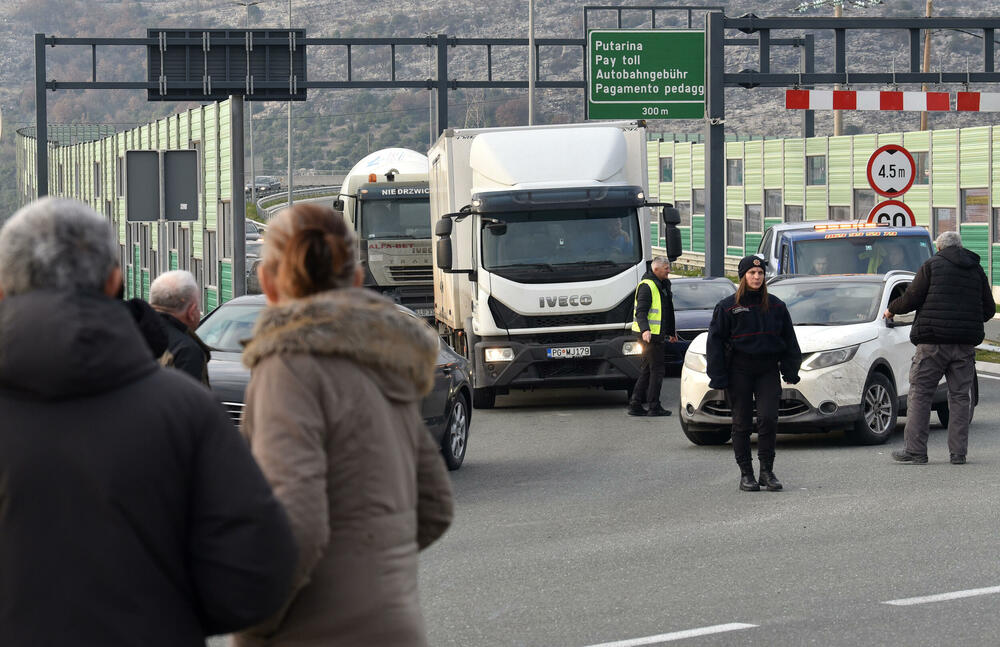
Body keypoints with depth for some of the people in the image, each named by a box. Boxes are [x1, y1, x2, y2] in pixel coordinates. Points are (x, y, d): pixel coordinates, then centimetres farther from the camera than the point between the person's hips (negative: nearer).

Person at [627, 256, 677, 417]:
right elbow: (640, 311, -22)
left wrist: (671, 332, 35)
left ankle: (635, 405, 14)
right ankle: (654, 407, -2)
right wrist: (645, 330, -35)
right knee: (657, 369, -6)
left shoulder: (661, 285, 19)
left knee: (646, 370, 11)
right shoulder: (647, 286, -13)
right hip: (650, 334, -10)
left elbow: (665, 312, 30)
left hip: (656, 333, 10)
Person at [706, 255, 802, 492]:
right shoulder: (727, 307, 0)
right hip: (739, 372, -1)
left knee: (768, 418, -10)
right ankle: (746, 474, 9)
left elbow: (789, 339, 14)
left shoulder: (775, 306, 9)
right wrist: (718, 376, -7)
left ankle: (767, 471, 0)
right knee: (742, 423, 2)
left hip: (768, 370, 2)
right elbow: (715, 341, 0)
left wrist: (791, 370, 6)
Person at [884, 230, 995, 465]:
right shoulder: (976, 270, 13)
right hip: (965, 343, 4)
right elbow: (989, 309, 15)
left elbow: (911, 298, -6)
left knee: (919, 394, 0)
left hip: (933, 341, -4)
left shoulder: (931, 265, 0)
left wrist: (891, 309, 13)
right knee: (960, 396, 7)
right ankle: (958, 452, 2)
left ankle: (915, 450, -5)